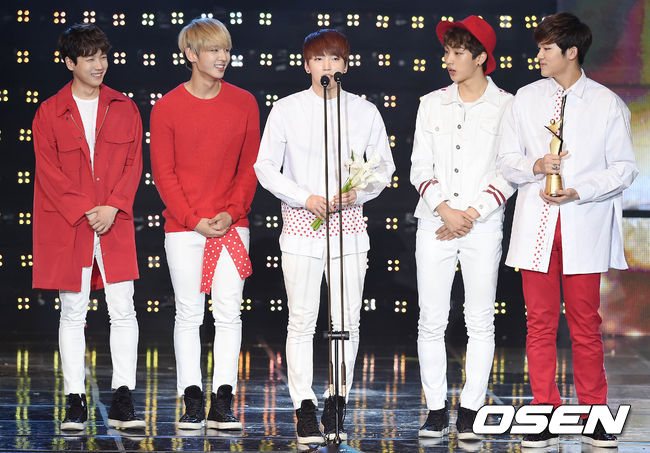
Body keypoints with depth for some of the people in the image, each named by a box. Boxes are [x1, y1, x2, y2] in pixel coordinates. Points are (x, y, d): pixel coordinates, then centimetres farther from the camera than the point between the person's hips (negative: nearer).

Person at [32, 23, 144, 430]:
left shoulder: (124, 108, 9)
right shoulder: (50, 112, 4)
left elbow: (134, 164, 6)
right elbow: (49, 171, -1)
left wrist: (113, 207, -9)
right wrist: (84, 212, -11)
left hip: (116, 223, 1)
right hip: (66, 225, -1)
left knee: (123, 310, -4)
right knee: (73, 312, 2)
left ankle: (123, 402, -1)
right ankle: (75, 402, 7)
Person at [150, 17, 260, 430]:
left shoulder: (244, 103, 5)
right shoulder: (168, 107, -1)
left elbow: (250, 166, 6)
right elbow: (164, 172, -2)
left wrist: (232, 213, -7)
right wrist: (194, 220, -9)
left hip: (231, 225, 1)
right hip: (183, 226, -1)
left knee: (229, 312, 0)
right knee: (188, 313, 2)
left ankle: (223, 403, 3)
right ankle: (192, 401, 7)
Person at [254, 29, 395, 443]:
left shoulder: (365, 111, 6)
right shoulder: (287, 110, 2)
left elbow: (383, 168, 11)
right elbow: (266, 167, 3)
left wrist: (356, 194, -8)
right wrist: (305, 198, -10)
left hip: (348, 223, 2)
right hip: (302, 223, -2)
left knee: (347, 320, 2)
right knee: (302, 320, -3)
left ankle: (337, 403, 12)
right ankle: (305, 409, 1)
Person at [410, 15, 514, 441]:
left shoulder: (505, 106, 1)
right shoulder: (432, 105, 10)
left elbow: (509, 173, -2)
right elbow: (420, 168, 7)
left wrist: (472, 215, -9)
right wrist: (445, 210, -8)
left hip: (483, 226, -2)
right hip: (435, 225, 2)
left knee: (480, 322, 0)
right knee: (431, 321, 1)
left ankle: (471, 412, 7)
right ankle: (437, 409, 8)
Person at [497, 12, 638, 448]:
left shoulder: (608, 104, 1)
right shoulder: (526, 99, 9)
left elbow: (624, 168, 0)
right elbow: (506, 161, 11)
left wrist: (578, 191, -12)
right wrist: (535, 166, -11)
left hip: (585, 226, -2)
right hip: (536, 227, 2)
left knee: (586, 325, 1)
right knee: (540, 324, 4)